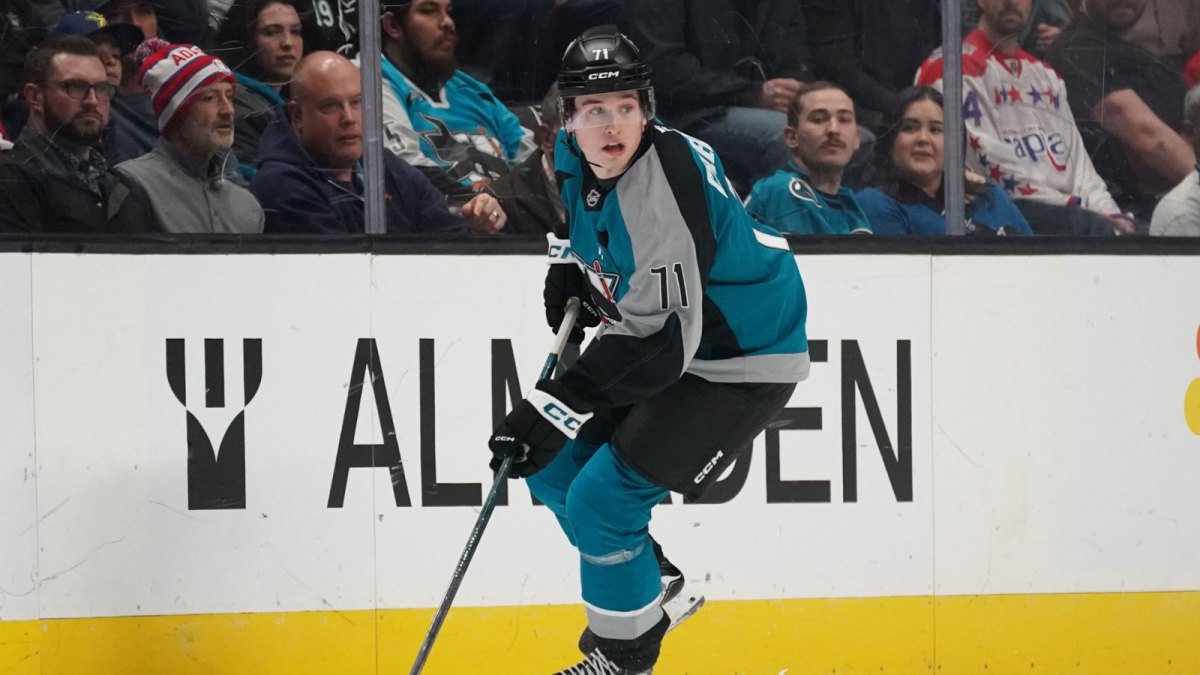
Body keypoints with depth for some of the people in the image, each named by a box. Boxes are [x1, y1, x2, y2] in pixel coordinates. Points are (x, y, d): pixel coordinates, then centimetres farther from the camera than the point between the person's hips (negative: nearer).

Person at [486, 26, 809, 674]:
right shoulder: (576, 158, -5)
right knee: (555, 467, 10)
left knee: (602, 495, -14)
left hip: (741, 362, -9)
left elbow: (661, 339, -34)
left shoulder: (665, 185, -32)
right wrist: (575, 275, 0)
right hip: (657, 333, 9)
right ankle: (647, 590, 31)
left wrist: (557, 405, -36)